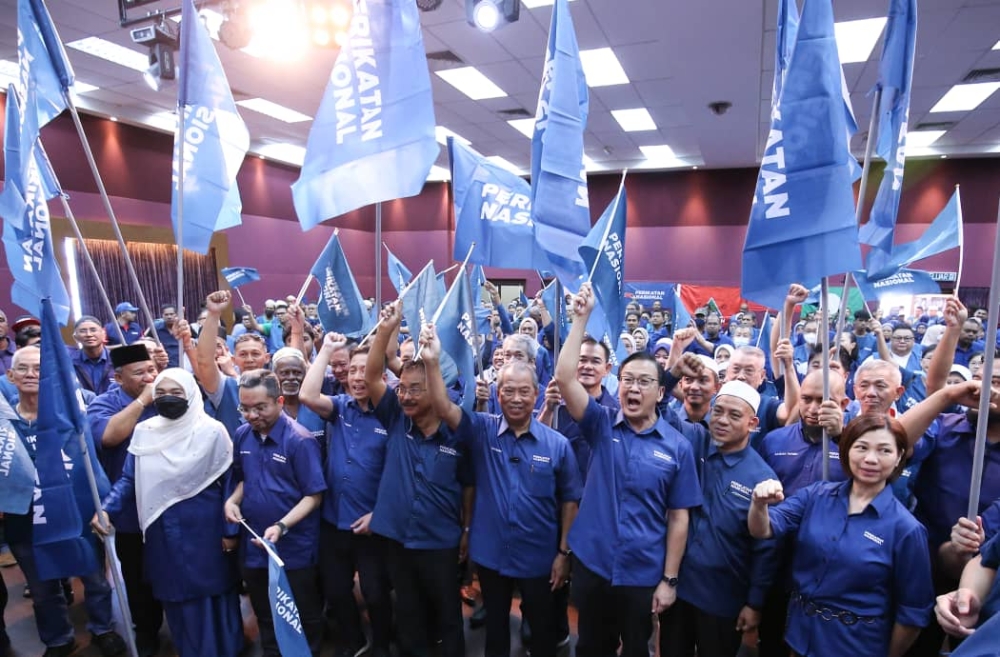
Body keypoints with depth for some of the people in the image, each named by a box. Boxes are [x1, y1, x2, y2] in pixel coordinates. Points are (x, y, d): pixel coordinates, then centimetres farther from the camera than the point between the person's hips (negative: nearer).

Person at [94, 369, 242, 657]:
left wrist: (230, 530, -7)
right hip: (163, 531, 4)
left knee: (210, 594, 8)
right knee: (175, 595, 15)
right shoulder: (143, 432, 1)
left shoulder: (212, 431, -11)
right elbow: (129, 479, 5)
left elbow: (229, 483, -7)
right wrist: (106, 508, -13)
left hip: (204, 529, -4)